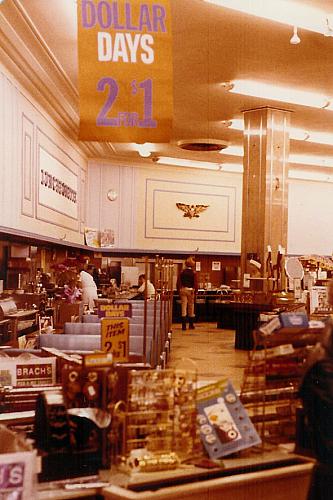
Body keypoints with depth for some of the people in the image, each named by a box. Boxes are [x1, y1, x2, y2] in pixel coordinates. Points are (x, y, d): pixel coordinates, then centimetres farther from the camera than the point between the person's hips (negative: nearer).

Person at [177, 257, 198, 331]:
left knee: (183, 308, 1)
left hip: (183, 290, 2)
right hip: (191, 290, -2)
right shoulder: (193, 273, -5)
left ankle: (184, 325, -4)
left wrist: (179, 291, 8)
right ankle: (191, 325, 16)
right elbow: (195, 283, -8)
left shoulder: (182, 272, 2)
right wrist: (195, 292, -2)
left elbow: (178, 282, 2)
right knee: (191, 308, 9)